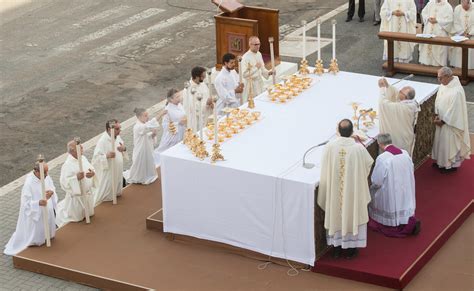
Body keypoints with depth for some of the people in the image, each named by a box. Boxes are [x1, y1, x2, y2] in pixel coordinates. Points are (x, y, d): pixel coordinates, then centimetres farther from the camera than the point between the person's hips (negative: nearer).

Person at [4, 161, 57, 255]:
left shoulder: (46, 177, -9)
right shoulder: (29, 183, -29)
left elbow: (52, 188, 6)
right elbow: (26, 203, -26)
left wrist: (51, 192, -19)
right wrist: (38, 203, -42)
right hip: (35, 214, -7)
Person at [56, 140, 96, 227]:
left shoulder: (83, 158, -1)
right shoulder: (67, 165, -24)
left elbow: (92, 170, 5)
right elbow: (64, 181, -27)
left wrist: (93, 173, -18)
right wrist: (76, 177, -37)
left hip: (88, 193, 7)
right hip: (76, 195, -7)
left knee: (88, 214, 23)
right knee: (76, 217, 11)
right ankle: (59, 210, 36)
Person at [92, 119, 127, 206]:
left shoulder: (117, 136, -5)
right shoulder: (102, 141, -29)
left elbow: (122, 146, 12)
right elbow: (96, 158, -28)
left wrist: (124, 148, -12)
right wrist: (107, 156, -43)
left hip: (117, 170, 8)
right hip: (107, 171, -8)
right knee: (105, 191, 6)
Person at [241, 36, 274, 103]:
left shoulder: (259, 54, 7)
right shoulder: (246, 57, -18)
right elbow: (244, 74, -22)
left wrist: (268, 73, 1)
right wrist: (256, 68, -27)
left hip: (260, 84, 8)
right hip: (251, 86, -8)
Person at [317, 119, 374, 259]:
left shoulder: (330, 146, -16)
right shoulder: (359, 148, -19)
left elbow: (325, 170, -6)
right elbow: (369, 163, 1)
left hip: (334, 189, 2)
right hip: (353, 189, -2)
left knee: (336, 216, 18)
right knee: (352, 215, 15)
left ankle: (336, 248, 29)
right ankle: (350, 249, 25)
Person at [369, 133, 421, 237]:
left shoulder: (382, 158, -20)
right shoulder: (405, 153, -3)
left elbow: (376, 182, -14)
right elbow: (411, 172, 9)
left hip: (391, 197, -6)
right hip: (406, 196, 6)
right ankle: (409, 221, -1)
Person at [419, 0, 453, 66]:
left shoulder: (447, 6, -5)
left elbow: (449, 19, -11)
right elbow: (424, 12, 16)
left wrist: (437, 20, -16)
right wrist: (428, 18, -5)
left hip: (440, 32, -5)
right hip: (428, 30, 5)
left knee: (438, 48, -6)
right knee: (427, 45, 4)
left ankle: (438, 63, 1)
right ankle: (426, 62, 13)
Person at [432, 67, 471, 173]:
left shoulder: (457, 91, -30)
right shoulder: (444, 85, -3)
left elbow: (454, 109, -25)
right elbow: (438, 100, 7)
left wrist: (442, 121, -17)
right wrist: (436, 115, -4)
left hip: (450, 123, -8)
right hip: (442, 120, 8)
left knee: (450, 143, 7)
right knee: (440, 140, 21)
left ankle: (451, 164, 24)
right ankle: (441, 161, 38)